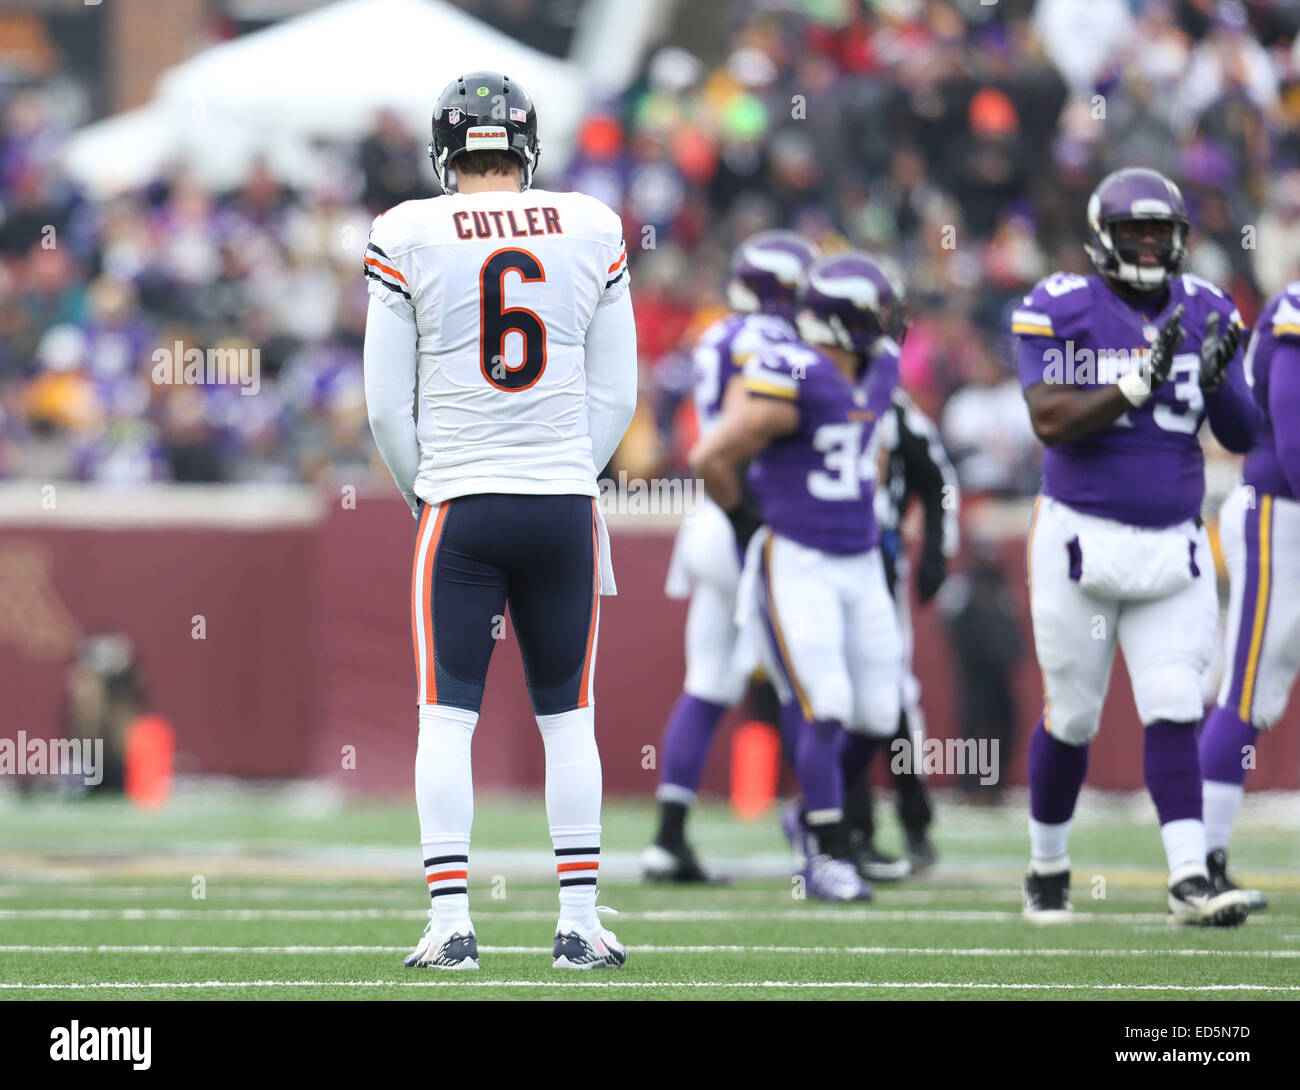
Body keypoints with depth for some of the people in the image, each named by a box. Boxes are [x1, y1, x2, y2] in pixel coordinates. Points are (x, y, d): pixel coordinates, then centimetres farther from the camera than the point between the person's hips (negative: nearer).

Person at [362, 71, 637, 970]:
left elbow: (387, 402, -1)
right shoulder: (593, 233, 3)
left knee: (447, 716, 3)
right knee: (569, 715, 9)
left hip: (459, 504, -2)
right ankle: (580, 921, 8)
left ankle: (451, 921, -4)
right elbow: (616, 393, 7)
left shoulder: (410, 240, -4)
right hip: (564, 505, 2)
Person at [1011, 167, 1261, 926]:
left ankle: (1190, 880, -12)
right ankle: (1048, 867, 24)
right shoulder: (1062, 311, -7)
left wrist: (1217, 380, -16)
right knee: (1072, 718, 6)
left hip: (1173, 547, 3)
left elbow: (1243, 437, 5)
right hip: (1083, 542, -3)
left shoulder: (1205, 312, 5)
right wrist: (1140, 383, -28)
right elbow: (1051, 420, -18)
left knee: (1175, 714, -7)